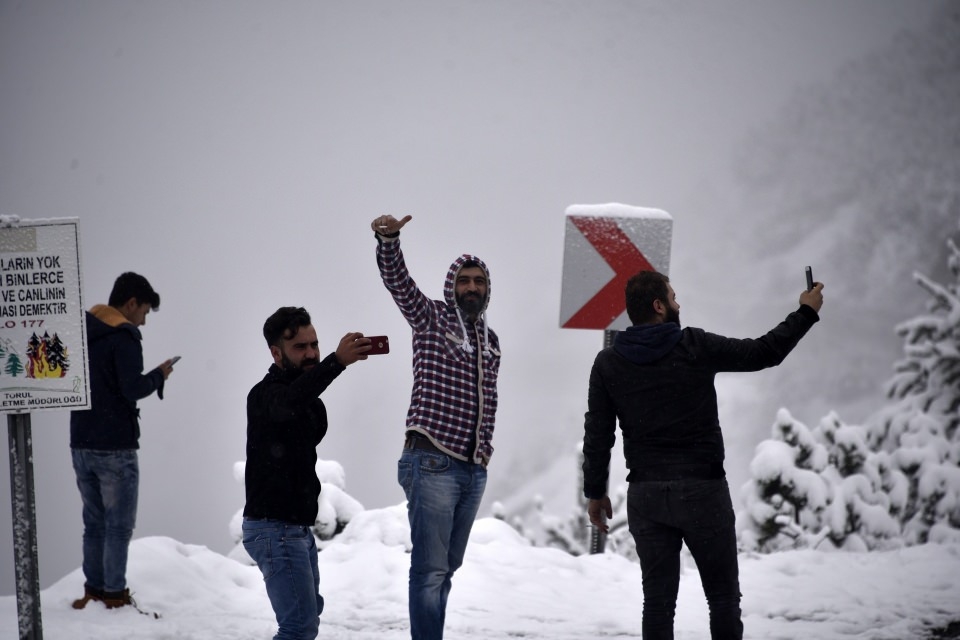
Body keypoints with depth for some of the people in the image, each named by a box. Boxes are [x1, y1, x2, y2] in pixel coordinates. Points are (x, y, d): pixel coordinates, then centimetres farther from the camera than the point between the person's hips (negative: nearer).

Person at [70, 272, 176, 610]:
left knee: (94, 522, 14)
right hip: (115, 448, -7)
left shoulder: (81, 332, 11)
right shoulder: (123, 336, -13)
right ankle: (115, 596, 0)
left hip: (80, 445, 7)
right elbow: (132, 387, -22)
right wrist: (159, 375, -4)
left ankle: (93, 591, 14)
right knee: (119, 525, -1)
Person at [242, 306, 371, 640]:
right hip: (274, 528, -10)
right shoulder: (266, 394, -18)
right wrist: (337, 362, -57)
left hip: (298, 526, 10)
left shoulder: (308, 399, 13)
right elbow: (291, 400, -43)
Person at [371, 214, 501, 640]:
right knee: (430, 568, -10)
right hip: (432, 464, -7)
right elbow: (397, 281, -16)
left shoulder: (490, 341, 17)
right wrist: (389, 240, -35)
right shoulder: (430, 319, 0)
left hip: (473, 469, 7)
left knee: (446, 567, 10)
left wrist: (485, 452, 17)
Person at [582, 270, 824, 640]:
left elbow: (597, 436, 3)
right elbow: (763, 353, 1)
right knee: (723, 596, 7)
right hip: (702, 491, -3)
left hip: (645, 496, 3)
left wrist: (595, 492, 13)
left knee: (658, 599, 6)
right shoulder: (695, 347, -6)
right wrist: (806, 312, 14)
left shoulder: (608, 363, 2)